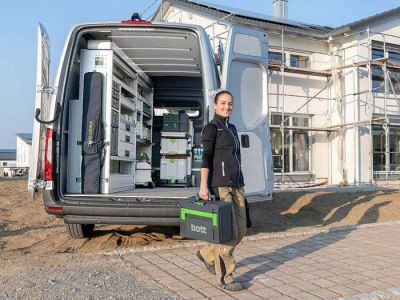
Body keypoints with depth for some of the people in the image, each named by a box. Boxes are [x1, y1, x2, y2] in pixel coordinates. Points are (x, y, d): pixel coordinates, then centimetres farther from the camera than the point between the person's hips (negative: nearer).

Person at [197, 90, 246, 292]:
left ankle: (207, 254, 28)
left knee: (240, 230, 7)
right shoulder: (211, 127, -3)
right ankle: (225, 277, 7)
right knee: (228, 233, -8)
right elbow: (206, 157, -13)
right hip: (218, 184, -8)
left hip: (235, 184, 8)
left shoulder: (231, 128, 20)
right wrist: (203, 186, -21)